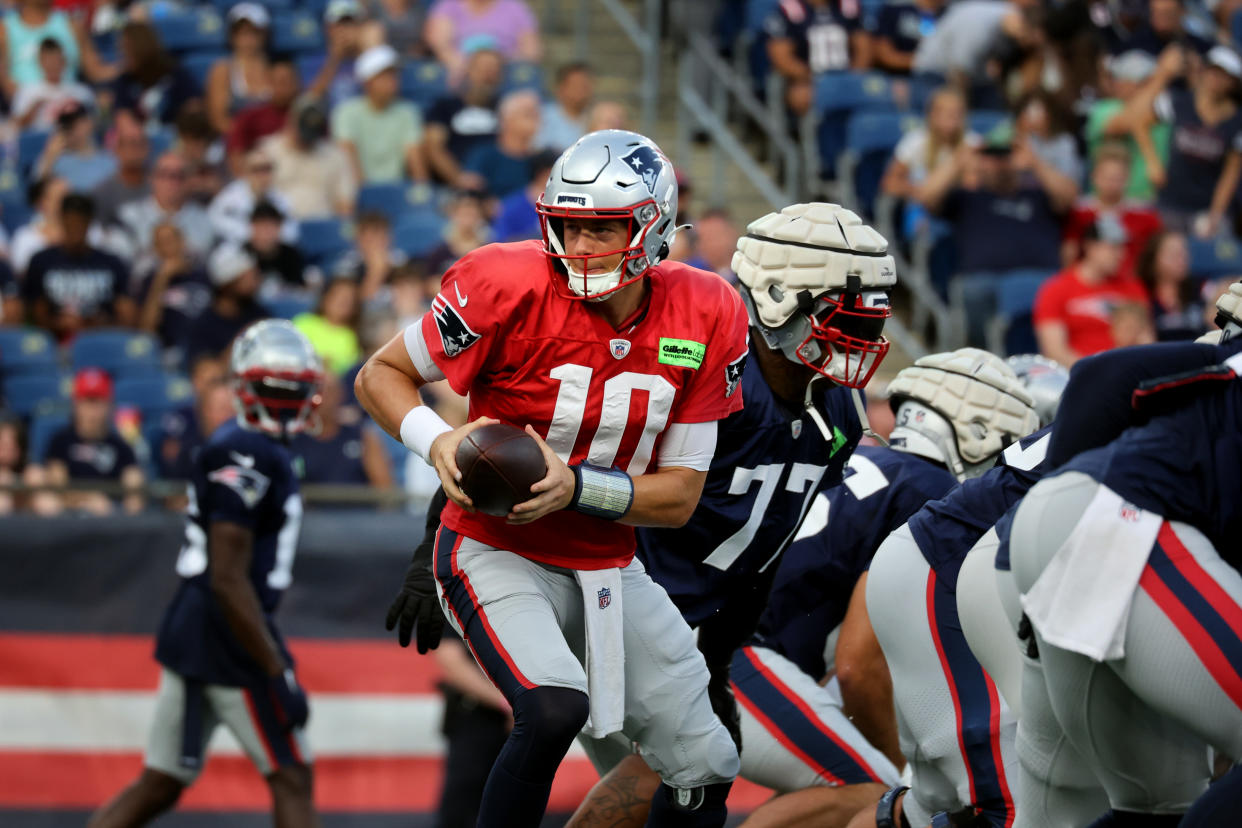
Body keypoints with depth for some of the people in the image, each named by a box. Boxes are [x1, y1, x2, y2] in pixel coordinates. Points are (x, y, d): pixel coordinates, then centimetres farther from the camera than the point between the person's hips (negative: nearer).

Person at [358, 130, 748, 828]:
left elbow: (679, 496, -7)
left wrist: (575, 487, -25)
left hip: (608, 563, 5)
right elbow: (381, 375, -7)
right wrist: (439, 442, -27)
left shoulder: (703, 319, -10)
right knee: (555, 708, -32)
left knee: (705, 771, 9)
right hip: (499, 553, -5)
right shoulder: (512, 287, -20)